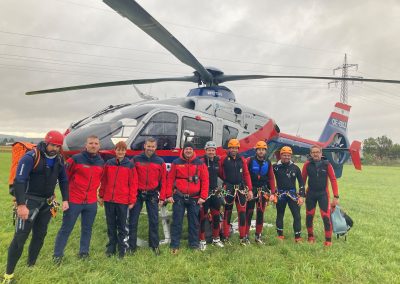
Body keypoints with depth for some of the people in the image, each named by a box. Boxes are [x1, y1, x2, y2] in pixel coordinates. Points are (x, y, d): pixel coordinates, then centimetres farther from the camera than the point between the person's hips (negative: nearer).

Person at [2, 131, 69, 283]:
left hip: (47, 202, 6)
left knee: (40, 235, 13)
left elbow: (63, 180, 12)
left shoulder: (59, 160, 2)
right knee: (20, 236, -6)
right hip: (29, 201, -6)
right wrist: (21, 204, -29)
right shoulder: (30, 157, -17)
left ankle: (31, 265, 30)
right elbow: (19, 181, -22)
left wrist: (65, 199, 6)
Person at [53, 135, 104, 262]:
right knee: (66, 228, 6)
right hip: (74, 201, -4)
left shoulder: (101, 162, 4)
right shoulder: (76, 159, -10)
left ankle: (84, 252, 28)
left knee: (87, 228, 14)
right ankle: (57, 254, 19)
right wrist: (67, 192, 3)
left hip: (92, 202, 4)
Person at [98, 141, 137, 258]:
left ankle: (122, 248, 20)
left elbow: (133, 184, -5)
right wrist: (101, 196, 9)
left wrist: (132, 201, -7)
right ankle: (111, 246, 27)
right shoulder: (109, 163, 4)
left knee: (122, 225, 8)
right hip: (108, 200, 3)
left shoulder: (130, 165, -4)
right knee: (111, 225, 13)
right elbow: (103, 181, 9)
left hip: (123, 201, -3)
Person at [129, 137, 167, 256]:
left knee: (154, 221, 6)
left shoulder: (160, 162, 3)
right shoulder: (136, 159, 0)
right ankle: (131, 246, 18)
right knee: (133, 220, 5)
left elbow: (163, 180, 4)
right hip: (137, 194, 0)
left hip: (152, 195, 0)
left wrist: (162, 197, -1)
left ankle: (155, 245, 20)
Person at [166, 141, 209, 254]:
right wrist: (169, 195, -5)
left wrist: (203, 197, -5)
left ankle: (194, 245, 24)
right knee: (177, 222, 4)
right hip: (179, 197, -1)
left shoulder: (200, 164, 2)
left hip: (194, 198, 1)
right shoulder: (176, 163, 1)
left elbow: (205, 181, 1)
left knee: (194, 222, 10)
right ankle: (174, 245, 14)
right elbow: (170, 179, 1)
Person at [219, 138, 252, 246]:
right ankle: (226, 237, 16)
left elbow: (246, 174, 4)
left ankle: (243, 237, 15)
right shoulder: (223, 159, -3)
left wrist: (250, 189, 0)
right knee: (227, 212, 6)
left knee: (242, 212, 4)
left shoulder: (242, 160, 6)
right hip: (228, 189, -3)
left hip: (241, 188, 3)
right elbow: (220, 174, 2)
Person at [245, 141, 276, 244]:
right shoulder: (250, 160, -7)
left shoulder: (268, 163, 5)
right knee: (248, 213, -1)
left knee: (260, 213, 10)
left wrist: (272, 192, 0)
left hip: (263, 191, 4)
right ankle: (246, 235, 9)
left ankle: (258, 236, 21)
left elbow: (271, 178, 5)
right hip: (251, 190, -4)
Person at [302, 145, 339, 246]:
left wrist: (336, 196, -8)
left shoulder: (327, 164, -7)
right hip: (310, 194, 2)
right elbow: (303, 180, 2)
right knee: (309, 216, 10)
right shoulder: (307, 164, -5)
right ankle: (310, 237, 30)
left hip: (323, 193, -1)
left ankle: (328, 240, 8)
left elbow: (333, 180, -5)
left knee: (326, 217, -7)